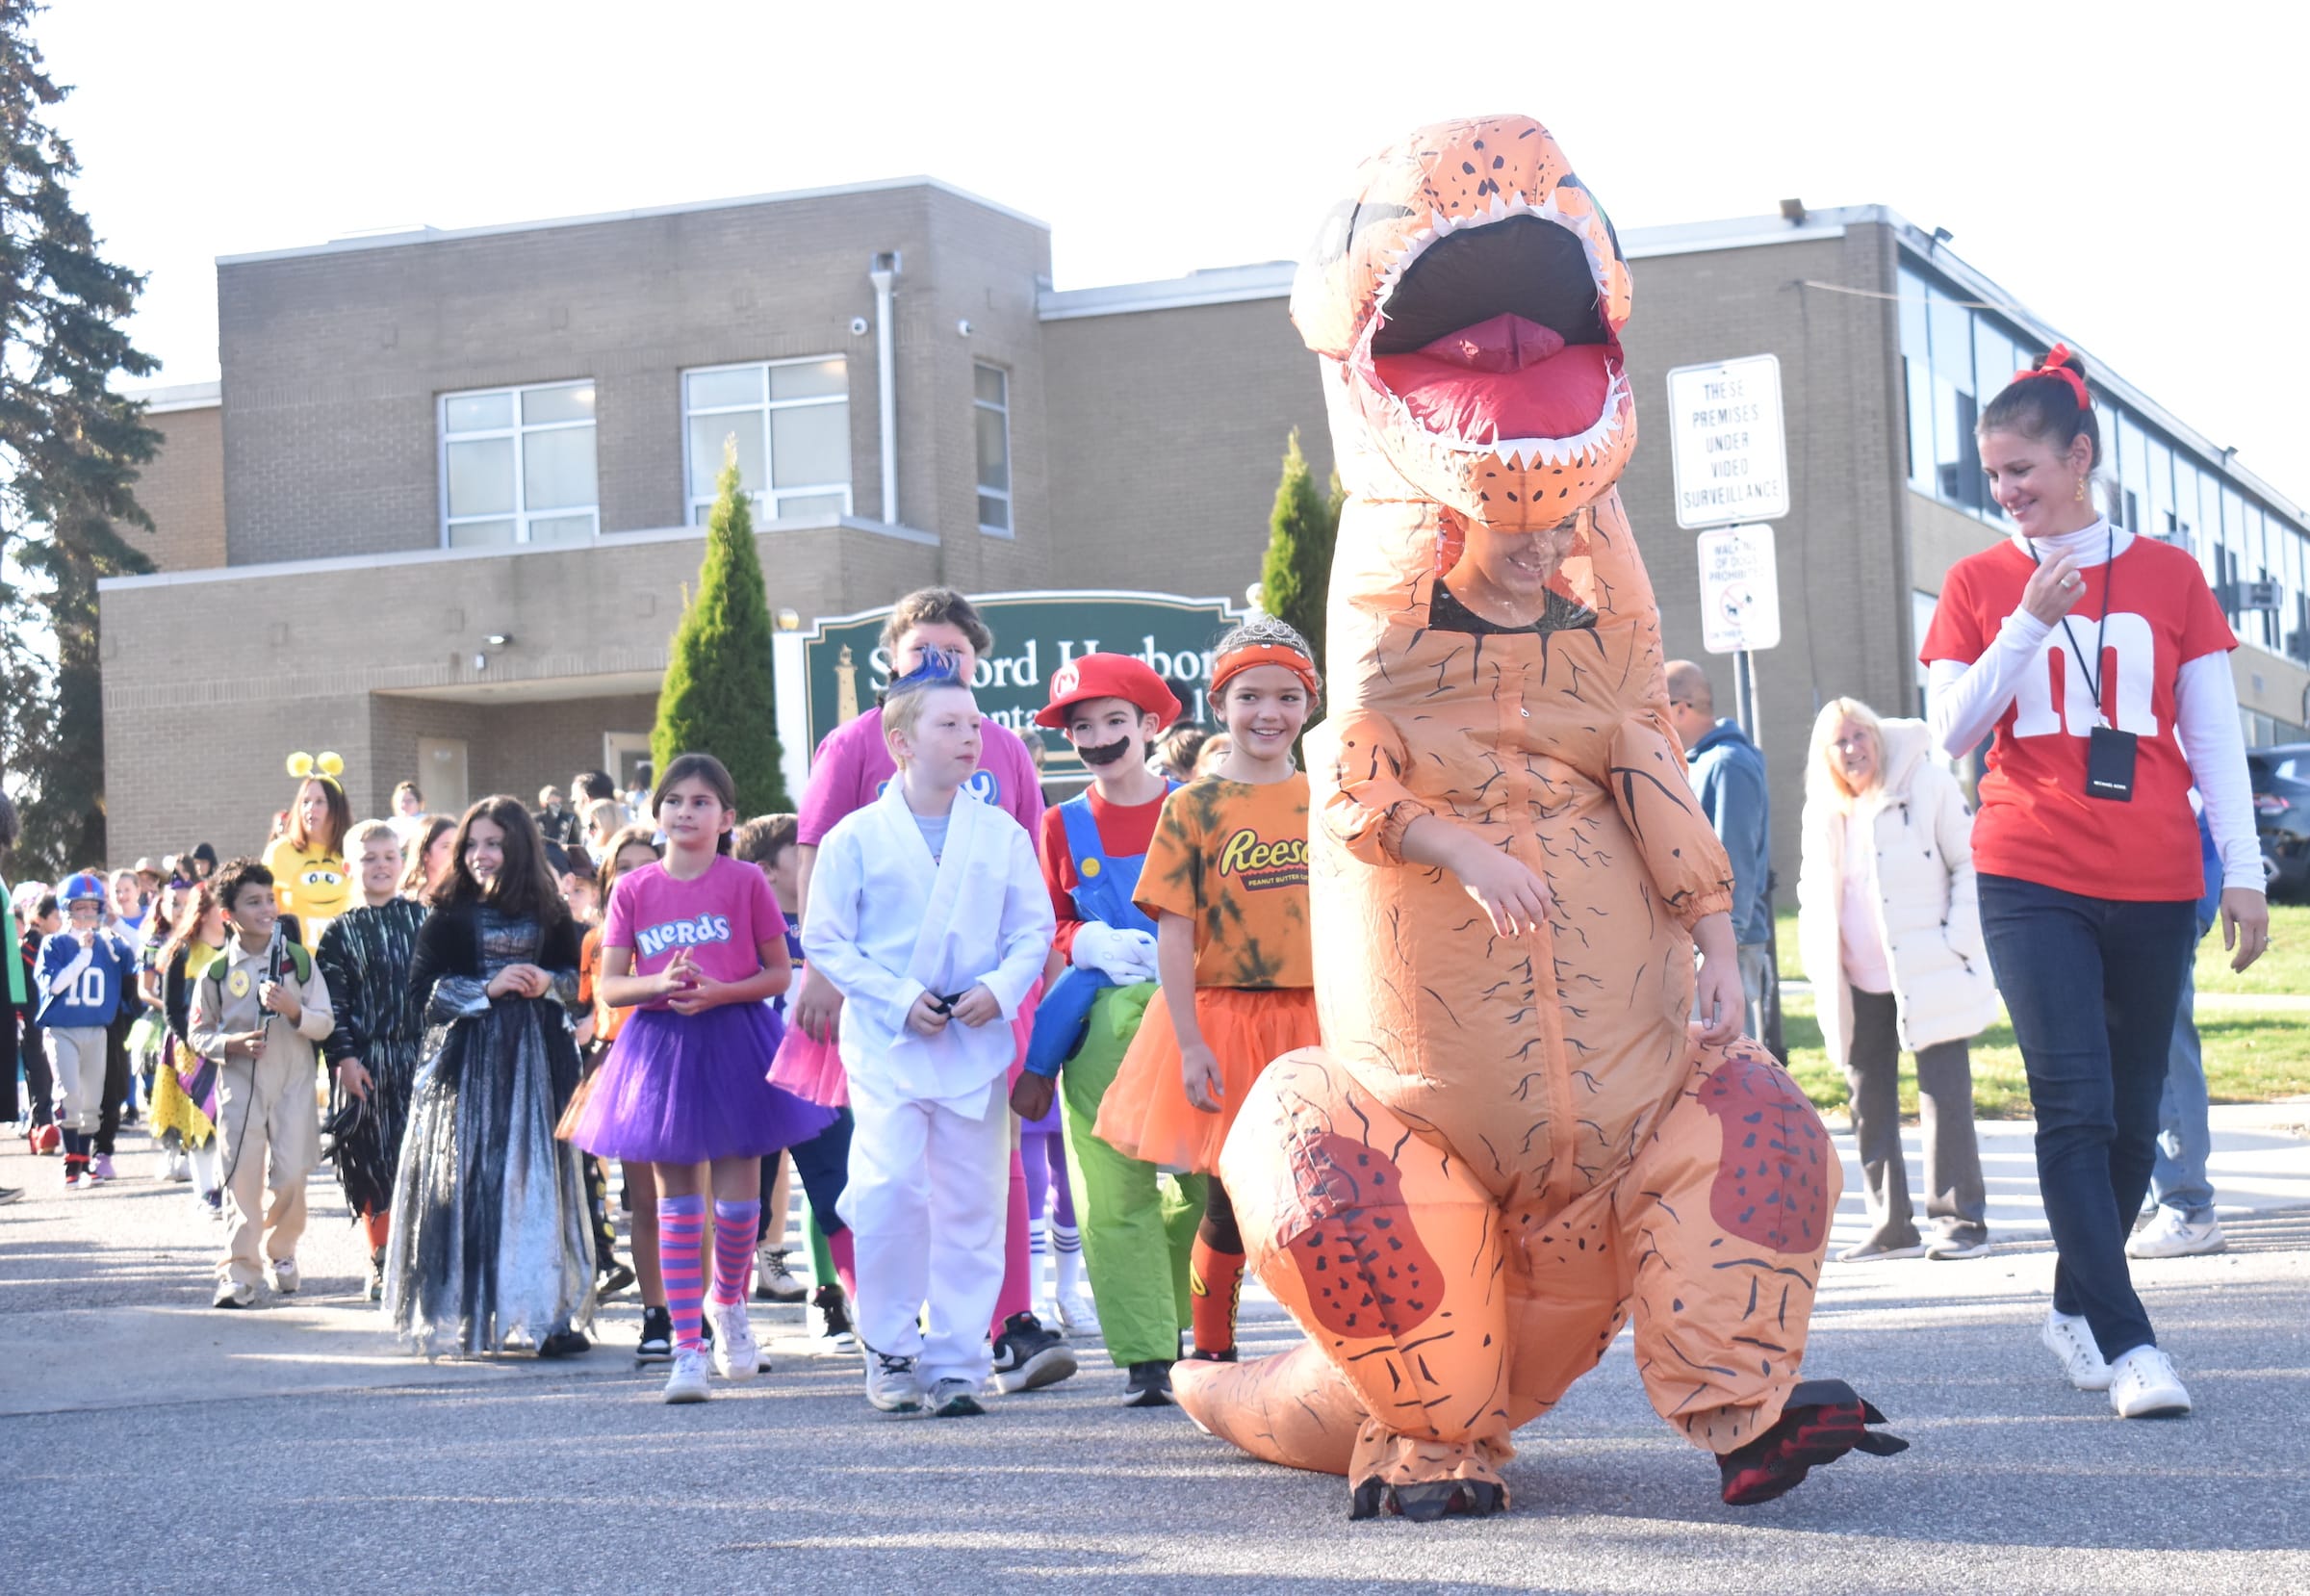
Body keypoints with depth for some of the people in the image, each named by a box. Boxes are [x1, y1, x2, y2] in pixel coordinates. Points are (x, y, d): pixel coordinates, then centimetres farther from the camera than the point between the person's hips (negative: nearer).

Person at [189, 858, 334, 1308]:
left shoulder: (298, 959, 1)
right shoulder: (217, 971, 0)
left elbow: (326, 1023, 1)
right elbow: (197, 1033, 7)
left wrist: (293, 1010, -18)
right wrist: (230, 1043, -12)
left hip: (294, 1083, 0)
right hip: (239, 1083, 0)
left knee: (290, 1177, -2)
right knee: (242, 1177, -3)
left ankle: (281, 1251, 22)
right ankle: (238, 1269, 1)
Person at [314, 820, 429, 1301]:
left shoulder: (423, 919, 7)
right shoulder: (341, 932, 4)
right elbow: (333, 1003, 0)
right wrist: (344, 1058, -9)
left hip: (420, 1054, 1)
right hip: (367, 1061, -1)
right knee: (374, 1165, 2)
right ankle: (382, 1265, 12)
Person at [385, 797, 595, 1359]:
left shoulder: (547, 913, 9)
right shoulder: (449, 915, 3)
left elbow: (579, 978, 16)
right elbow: (421, 989, -2)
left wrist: (550, 984, -5)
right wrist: (488, 988, -12)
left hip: (537, 1060, 2)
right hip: (468, 1061, -2)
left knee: (540, 1180, -1)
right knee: (471, 1182, -3)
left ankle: (548, 1312, 3)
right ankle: (469, 1316, 4)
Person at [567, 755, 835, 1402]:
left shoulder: (746, 882, -1)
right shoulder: (633, 889, 4)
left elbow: (780, 974, 0)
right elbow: (609, 986, 4)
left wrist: (719, 992, -16)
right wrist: (661, 983, -16)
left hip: (735, 1041, -1)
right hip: (660, 1047, 1)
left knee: (738, 1197, 2)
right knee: (677, 1202, 1)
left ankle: (726, 1303, 33)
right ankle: (687, 1351, 3)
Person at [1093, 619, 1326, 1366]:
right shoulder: (1193, 805, -3)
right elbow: (1174, 933, -6)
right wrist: (1190, 1045, -12)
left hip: (1316, 1024, 3)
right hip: (1225, 1019, -3)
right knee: (1230, 1204, 3)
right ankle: (1212, 1358, 17)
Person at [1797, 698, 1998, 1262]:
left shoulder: (1926, 784, -4)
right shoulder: (1823, 811, 11)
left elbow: (1969, 864, -2)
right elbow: (1812, 892, 22)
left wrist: (1958, 938, -11)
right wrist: (1821, 961, 10)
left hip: (1930, 976, -5)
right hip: (1859, 983, 5)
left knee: (1944, 1096, -6)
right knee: (1869, 1104, 7)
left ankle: (1962, 1220, 0)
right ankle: (1890, 1226, 14)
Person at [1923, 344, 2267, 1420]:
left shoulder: (2168, 574, 8)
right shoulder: (1978, 583, 7)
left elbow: (2215, 735, 8)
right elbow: (1950, 729, 0)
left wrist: (2242, 870, 2)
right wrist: (2031, 621, -9)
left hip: (2153, 884, 2)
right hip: (2031, 880, -2)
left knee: (2132, 1110, 7)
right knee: (2076, 1107, -13)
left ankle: (2076, 1308, 24)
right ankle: (2127, 1342, -15)